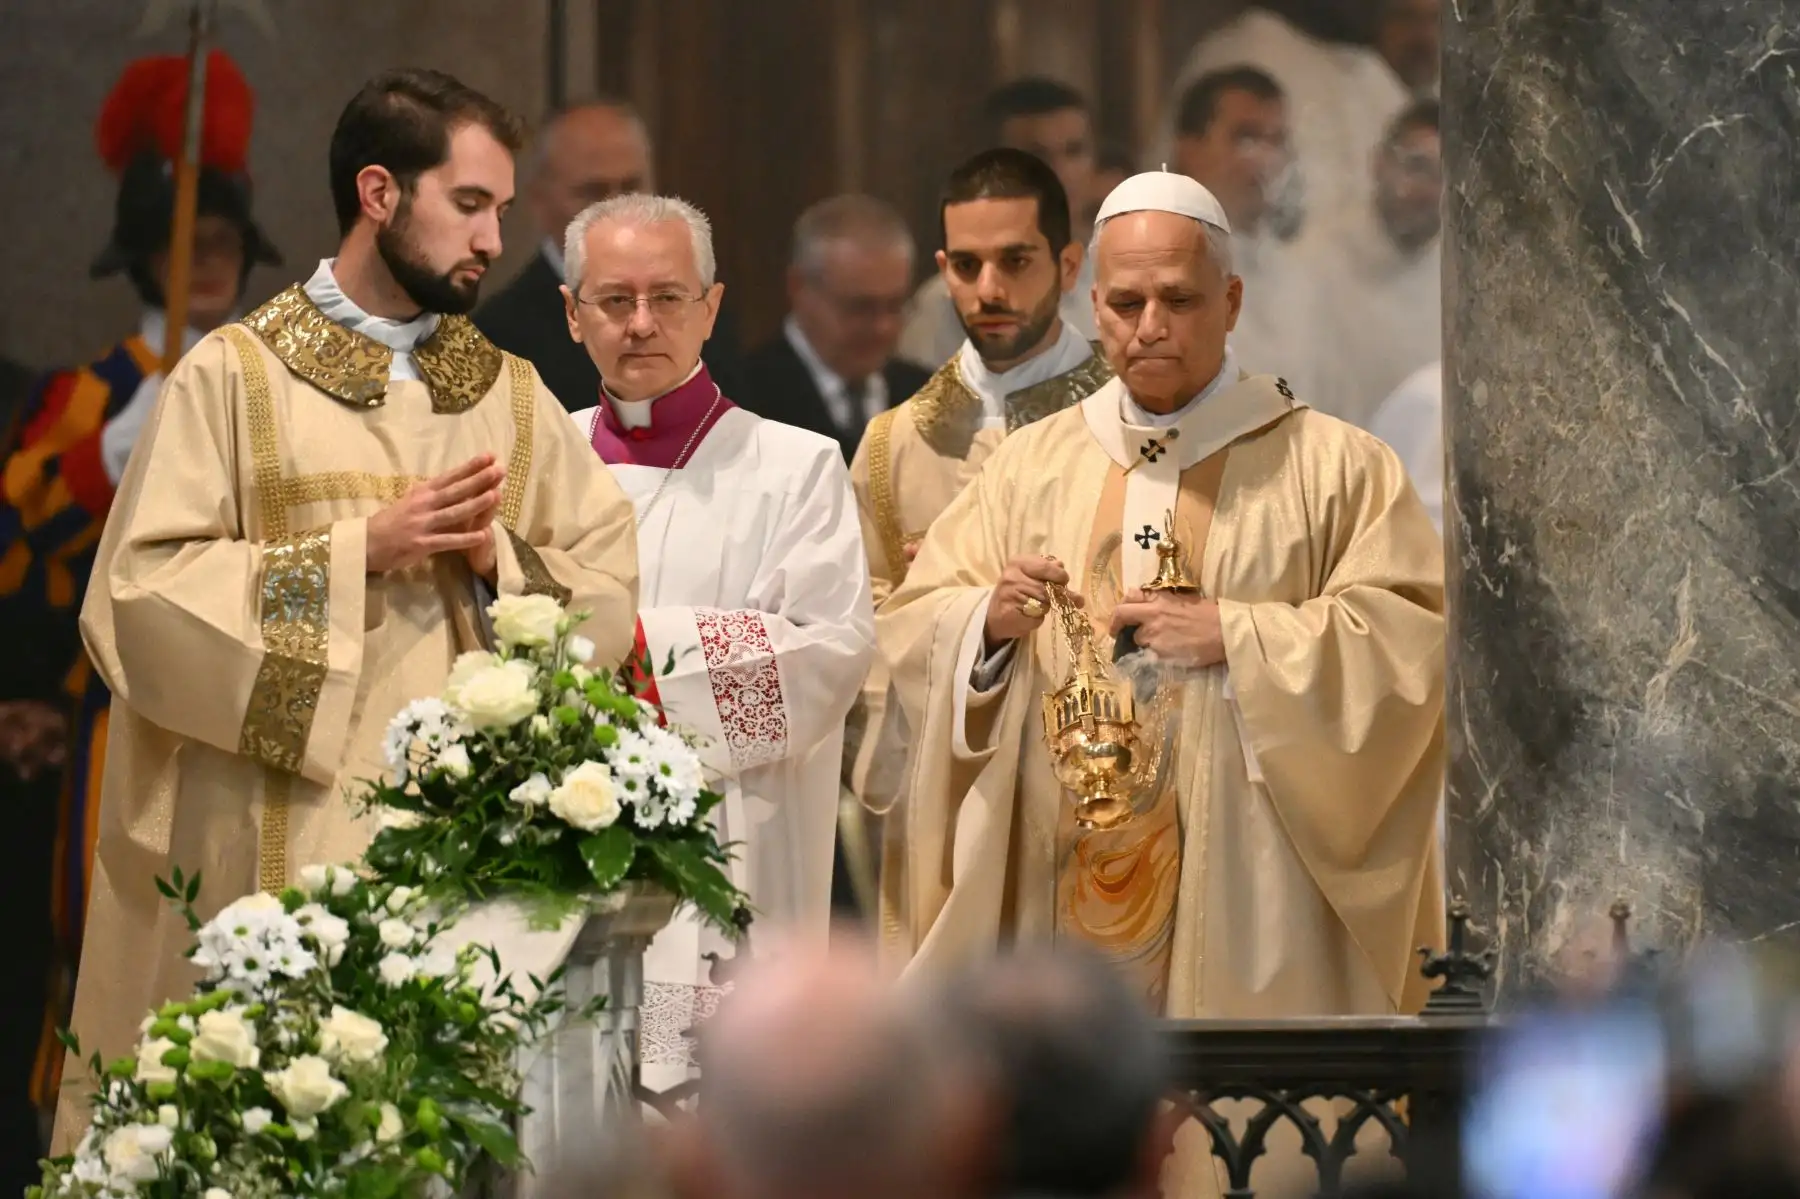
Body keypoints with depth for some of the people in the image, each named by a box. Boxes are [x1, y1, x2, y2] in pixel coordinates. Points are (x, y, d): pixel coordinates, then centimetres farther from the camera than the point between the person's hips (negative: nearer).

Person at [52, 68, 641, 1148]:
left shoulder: (516, 399, 12)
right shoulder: (235, 374, 0)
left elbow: (610, 597, 9)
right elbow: (142, 593, -8)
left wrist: (497, 559, -10)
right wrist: (358, 553, -13)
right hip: (274, 847, -3)